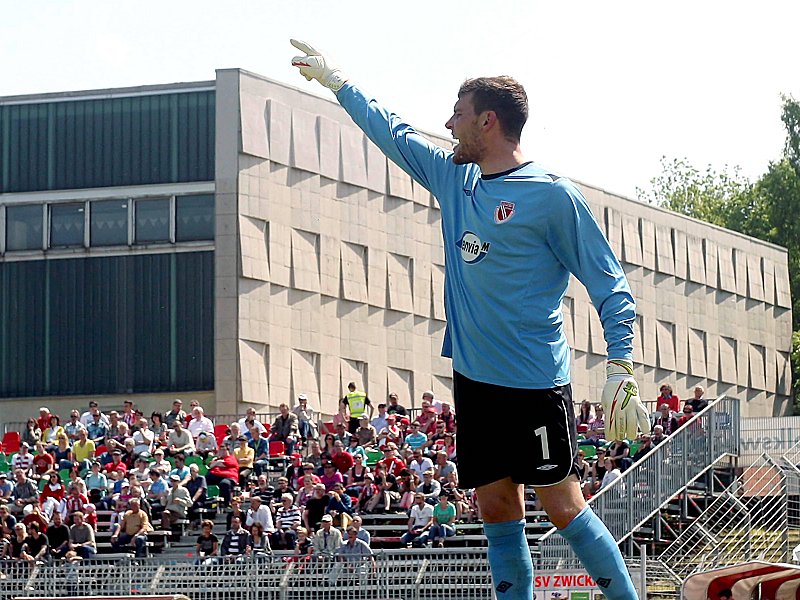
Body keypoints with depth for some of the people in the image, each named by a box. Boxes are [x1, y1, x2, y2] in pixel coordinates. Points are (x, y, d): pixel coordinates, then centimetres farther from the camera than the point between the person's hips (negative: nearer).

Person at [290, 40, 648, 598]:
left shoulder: (553, 195, -9)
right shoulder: (455, 178, 11)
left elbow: (610, 285, -8)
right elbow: (394, 132, 27)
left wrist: (621, 369, -16)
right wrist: (333, 79, 35)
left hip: (537, 383, -7)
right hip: (474, 379, 7)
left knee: (563, 506, -9)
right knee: (498, 510, 5)